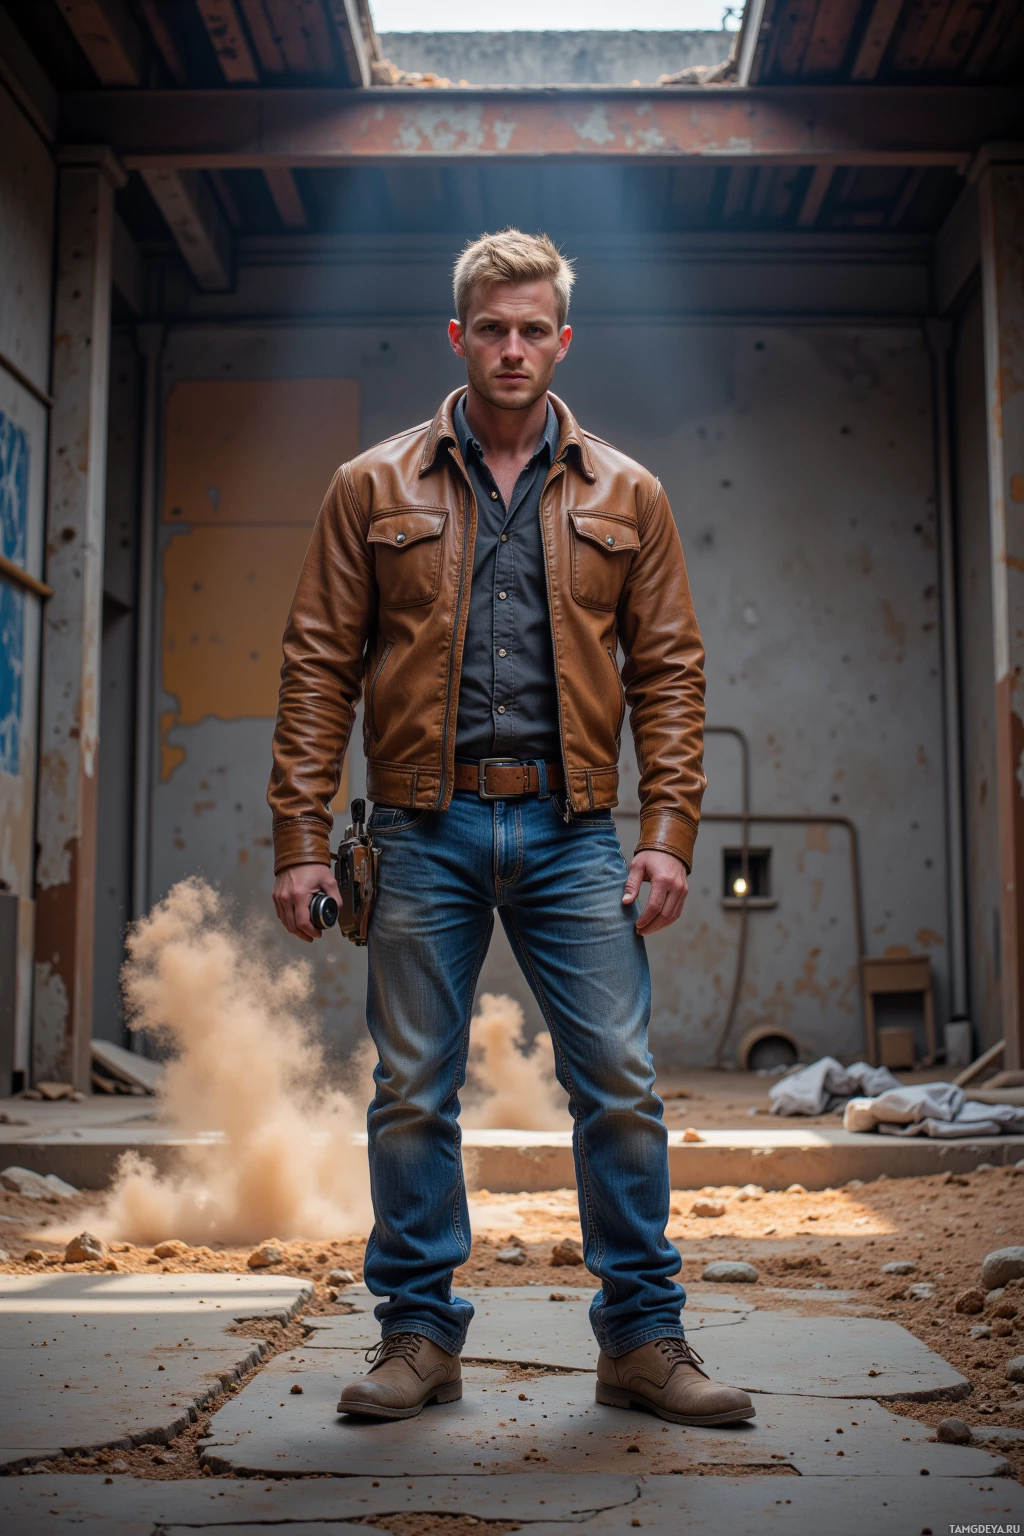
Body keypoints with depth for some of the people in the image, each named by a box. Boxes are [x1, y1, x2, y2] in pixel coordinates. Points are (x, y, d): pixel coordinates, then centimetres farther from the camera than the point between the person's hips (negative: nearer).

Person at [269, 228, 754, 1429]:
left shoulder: (625, 496, 10)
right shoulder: (373, 488, 7)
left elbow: (668, 670, 7)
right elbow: (318, 666, 4)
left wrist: (671, 830, -3)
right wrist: (301, 838, -3)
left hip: (572, 832, 1)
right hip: (425, 829, 0)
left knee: (621, 1086, 0)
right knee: (413, 1092, 5)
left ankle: (643, 1339, 15)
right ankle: (419, 1335, 20)